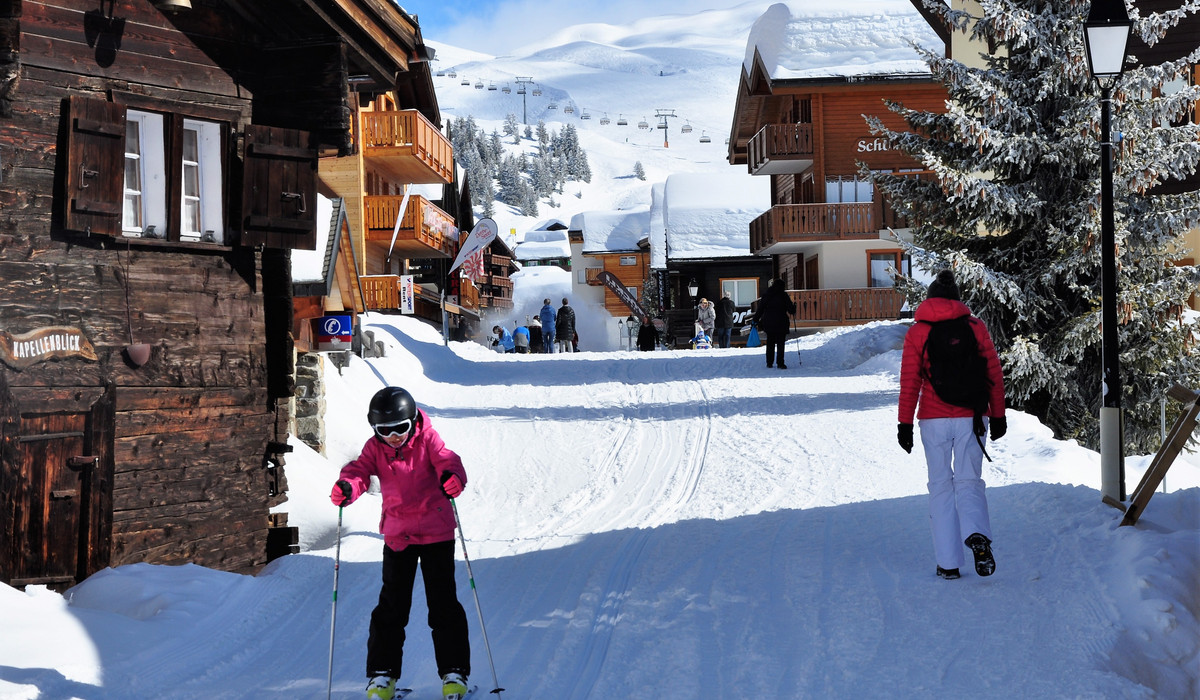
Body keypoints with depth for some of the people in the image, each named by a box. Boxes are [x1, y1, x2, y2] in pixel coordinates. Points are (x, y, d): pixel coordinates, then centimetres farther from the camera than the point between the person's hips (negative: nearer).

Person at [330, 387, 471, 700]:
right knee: (391, 605, 3)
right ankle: (383, 673, 15)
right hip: (397, 535, 2)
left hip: (436, 533, -2)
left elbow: (446, 459, -21)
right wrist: (346, 486, -36)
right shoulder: (375, 448, 0)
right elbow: (360, 469, -12)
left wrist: (452, 476, -45)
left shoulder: (427, 440, -7)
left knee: (443, 604, 2)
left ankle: (454, 672, 13)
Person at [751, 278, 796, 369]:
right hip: (781, 324, -3)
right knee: (780, 344, 0)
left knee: (770, 344, 12)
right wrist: (794, 306, 17)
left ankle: (769, 362, 12)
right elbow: (791, 310, -4)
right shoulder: (784, 296, -5)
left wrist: (755, 320, 12)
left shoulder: (766, 296, 3)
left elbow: (760, 309, 4)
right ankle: (780, 363, -7)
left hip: (768, 323, 3)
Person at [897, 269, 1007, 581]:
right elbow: (994, 374, 4)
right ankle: (977, 536, -21)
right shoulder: (975, 327, 3)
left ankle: (948, 562, 5)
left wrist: (905, 424, 2)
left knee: (940, 485, 8)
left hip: (934, 420, -1)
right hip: (971, 418, 1)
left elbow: (910, 382, -2)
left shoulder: (916, 333, 0)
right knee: (969, 481, 9)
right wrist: (997, 415, 12)